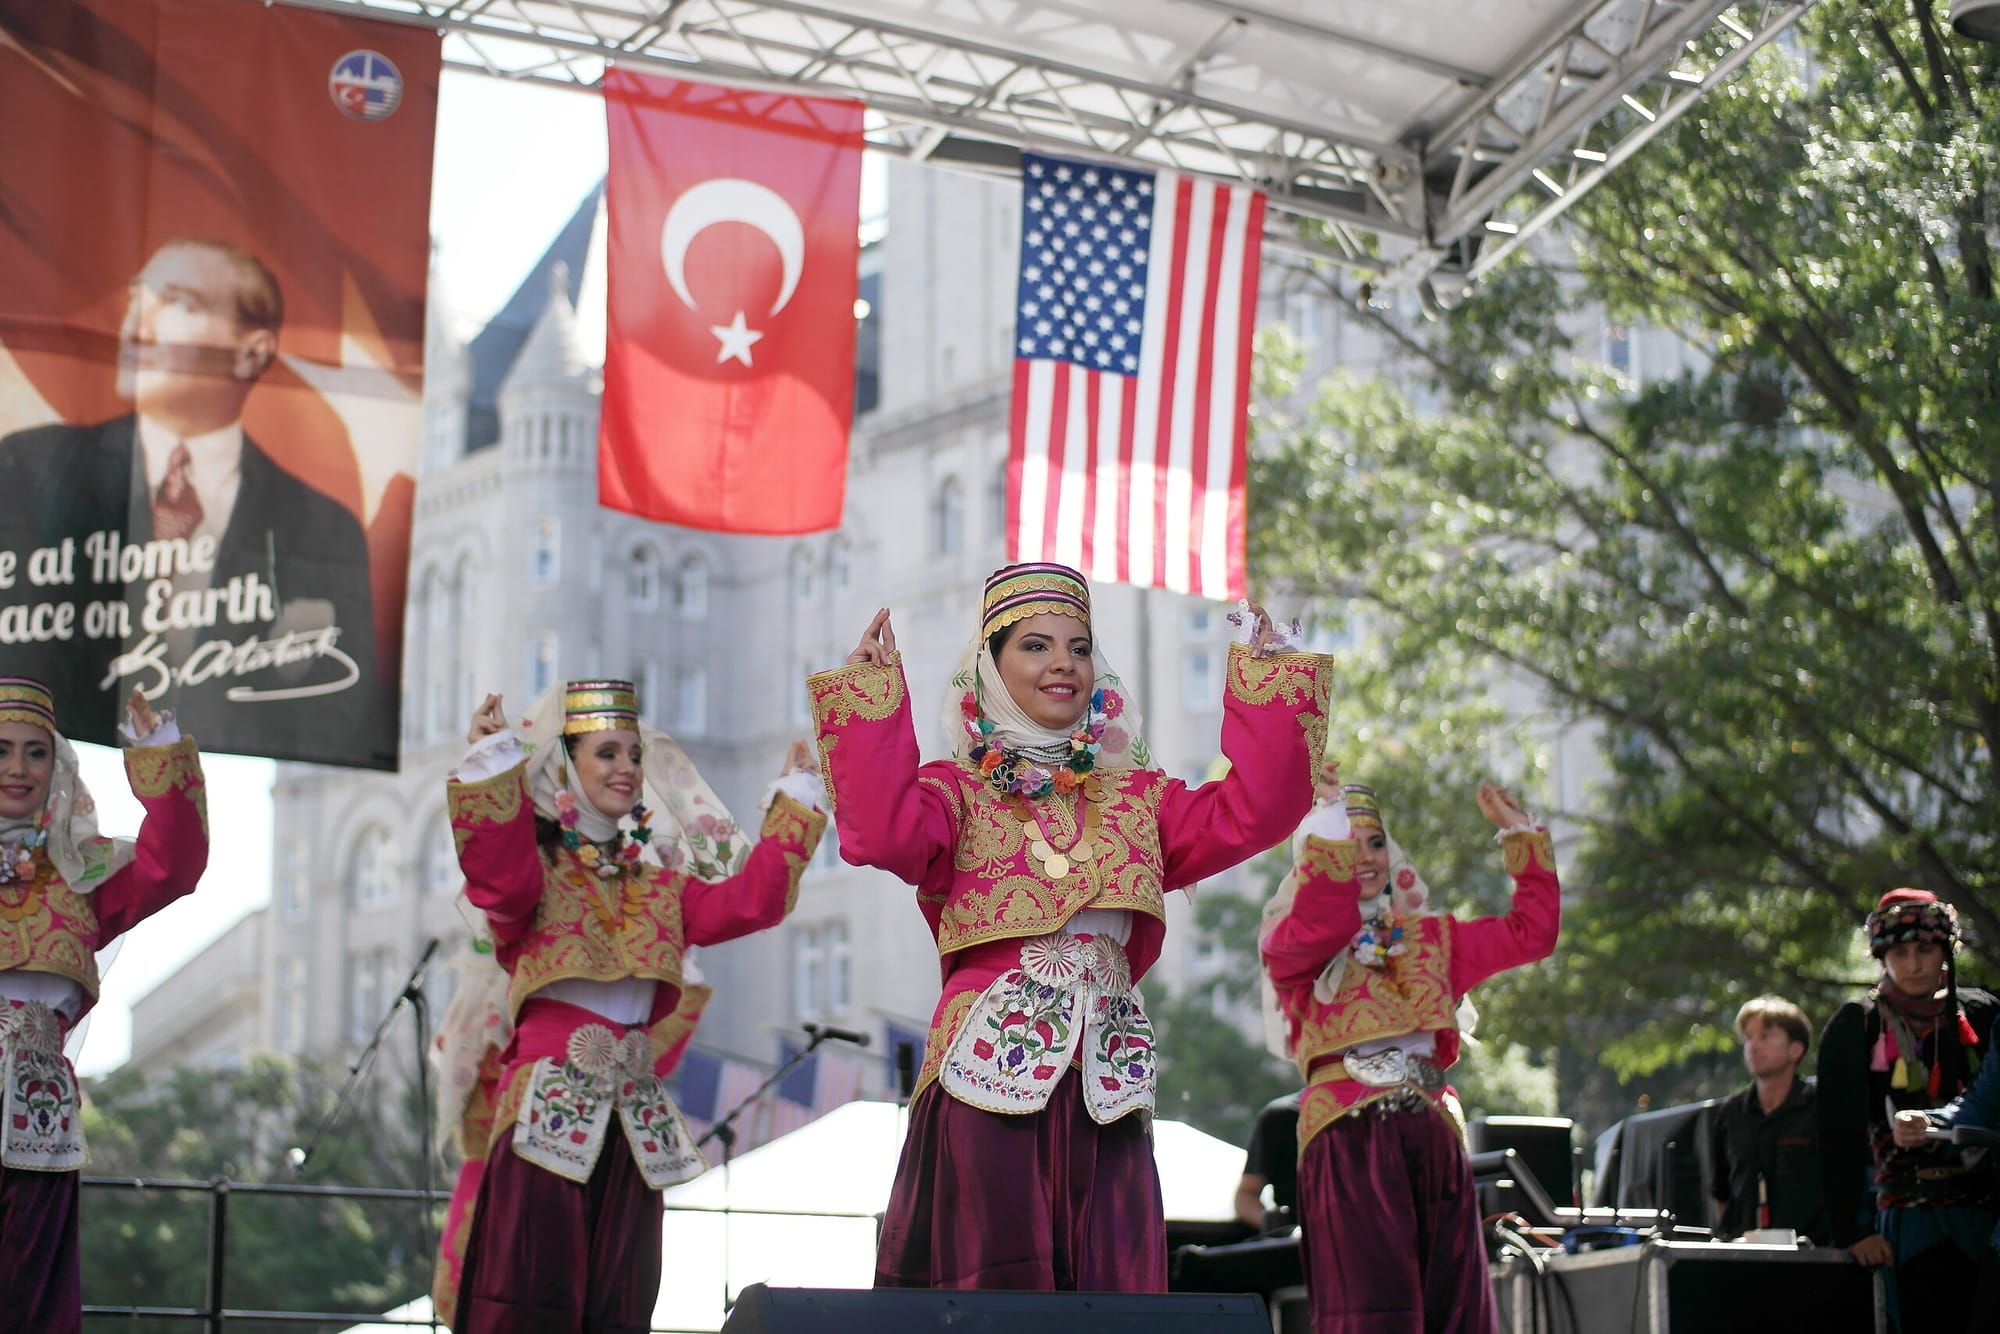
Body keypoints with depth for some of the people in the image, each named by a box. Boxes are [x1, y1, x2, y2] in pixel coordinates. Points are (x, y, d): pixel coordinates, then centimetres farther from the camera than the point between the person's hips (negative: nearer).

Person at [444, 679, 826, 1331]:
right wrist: (492, 763, -29)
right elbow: (499, 875, -20)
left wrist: (795, 799, 14)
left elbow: (748, 902, 11)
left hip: (634, 1117, 6)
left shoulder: (658, 883, 20)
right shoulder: (535, 867, 2)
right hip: (550, 1104, -6)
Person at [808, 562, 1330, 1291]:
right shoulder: (957, 791, 7)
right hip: (992, 1069, -4)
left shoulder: (1135, 798, 20)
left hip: (1106, 1084, 4)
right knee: (995, 1287, -6)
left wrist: (1262, 678, 6)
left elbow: (1250, 814, 7)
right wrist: (872, 690, -12)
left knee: (1114, 1289, 2)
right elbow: (886, 834, -14)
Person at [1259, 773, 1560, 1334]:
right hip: (1348, 1134, -6)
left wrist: (1522, 836, 24)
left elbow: (1530, 933, 25)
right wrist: (1329, 829, -19)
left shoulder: (1429, 939, 23)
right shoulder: (1293, 943, 7)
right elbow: (1315, 932, -17)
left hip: (1430, 1131, 6)